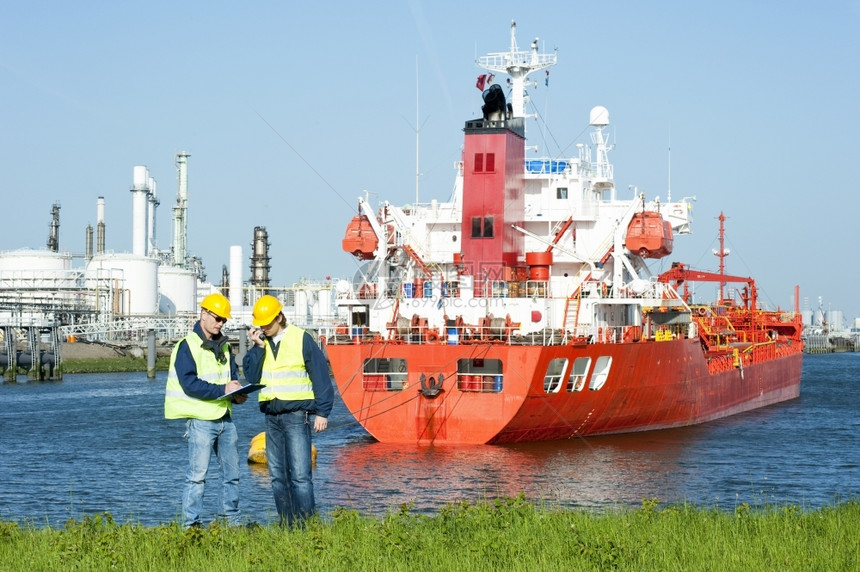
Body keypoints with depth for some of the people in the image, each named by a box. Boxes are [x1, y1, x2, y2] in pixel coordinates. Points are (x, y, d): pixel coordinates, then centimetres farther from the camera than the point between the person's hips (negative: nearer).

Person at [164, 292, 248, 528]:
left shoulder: (223, 346, 15)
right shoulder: (187, 346, -9)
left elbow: (233, 377, 18)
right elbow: (190, 384, -18)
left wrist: (238, 394, -5)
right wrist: (223, 390, -24)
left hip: (225, 418, 7)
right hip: (201, 420, -7)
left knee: (231, 473, 12)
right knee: (197, 474, -7)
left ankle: (233, 521, 21)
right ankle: (190, 524, -4)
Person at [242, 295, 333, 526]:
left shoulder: (302, 339, -4)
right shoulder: (260, 343, 11)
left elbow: (320, 376, -2)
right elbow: (251, 376, 2)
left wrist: (322, 411, -6)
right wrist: (257, 347, -7)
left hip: (297, 416, -6)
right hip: (271, 417, 6)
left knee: (300, 475, -11)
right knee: (277, 476, 8)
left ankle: (305, 524, -11)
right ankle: (286, 525, 14)